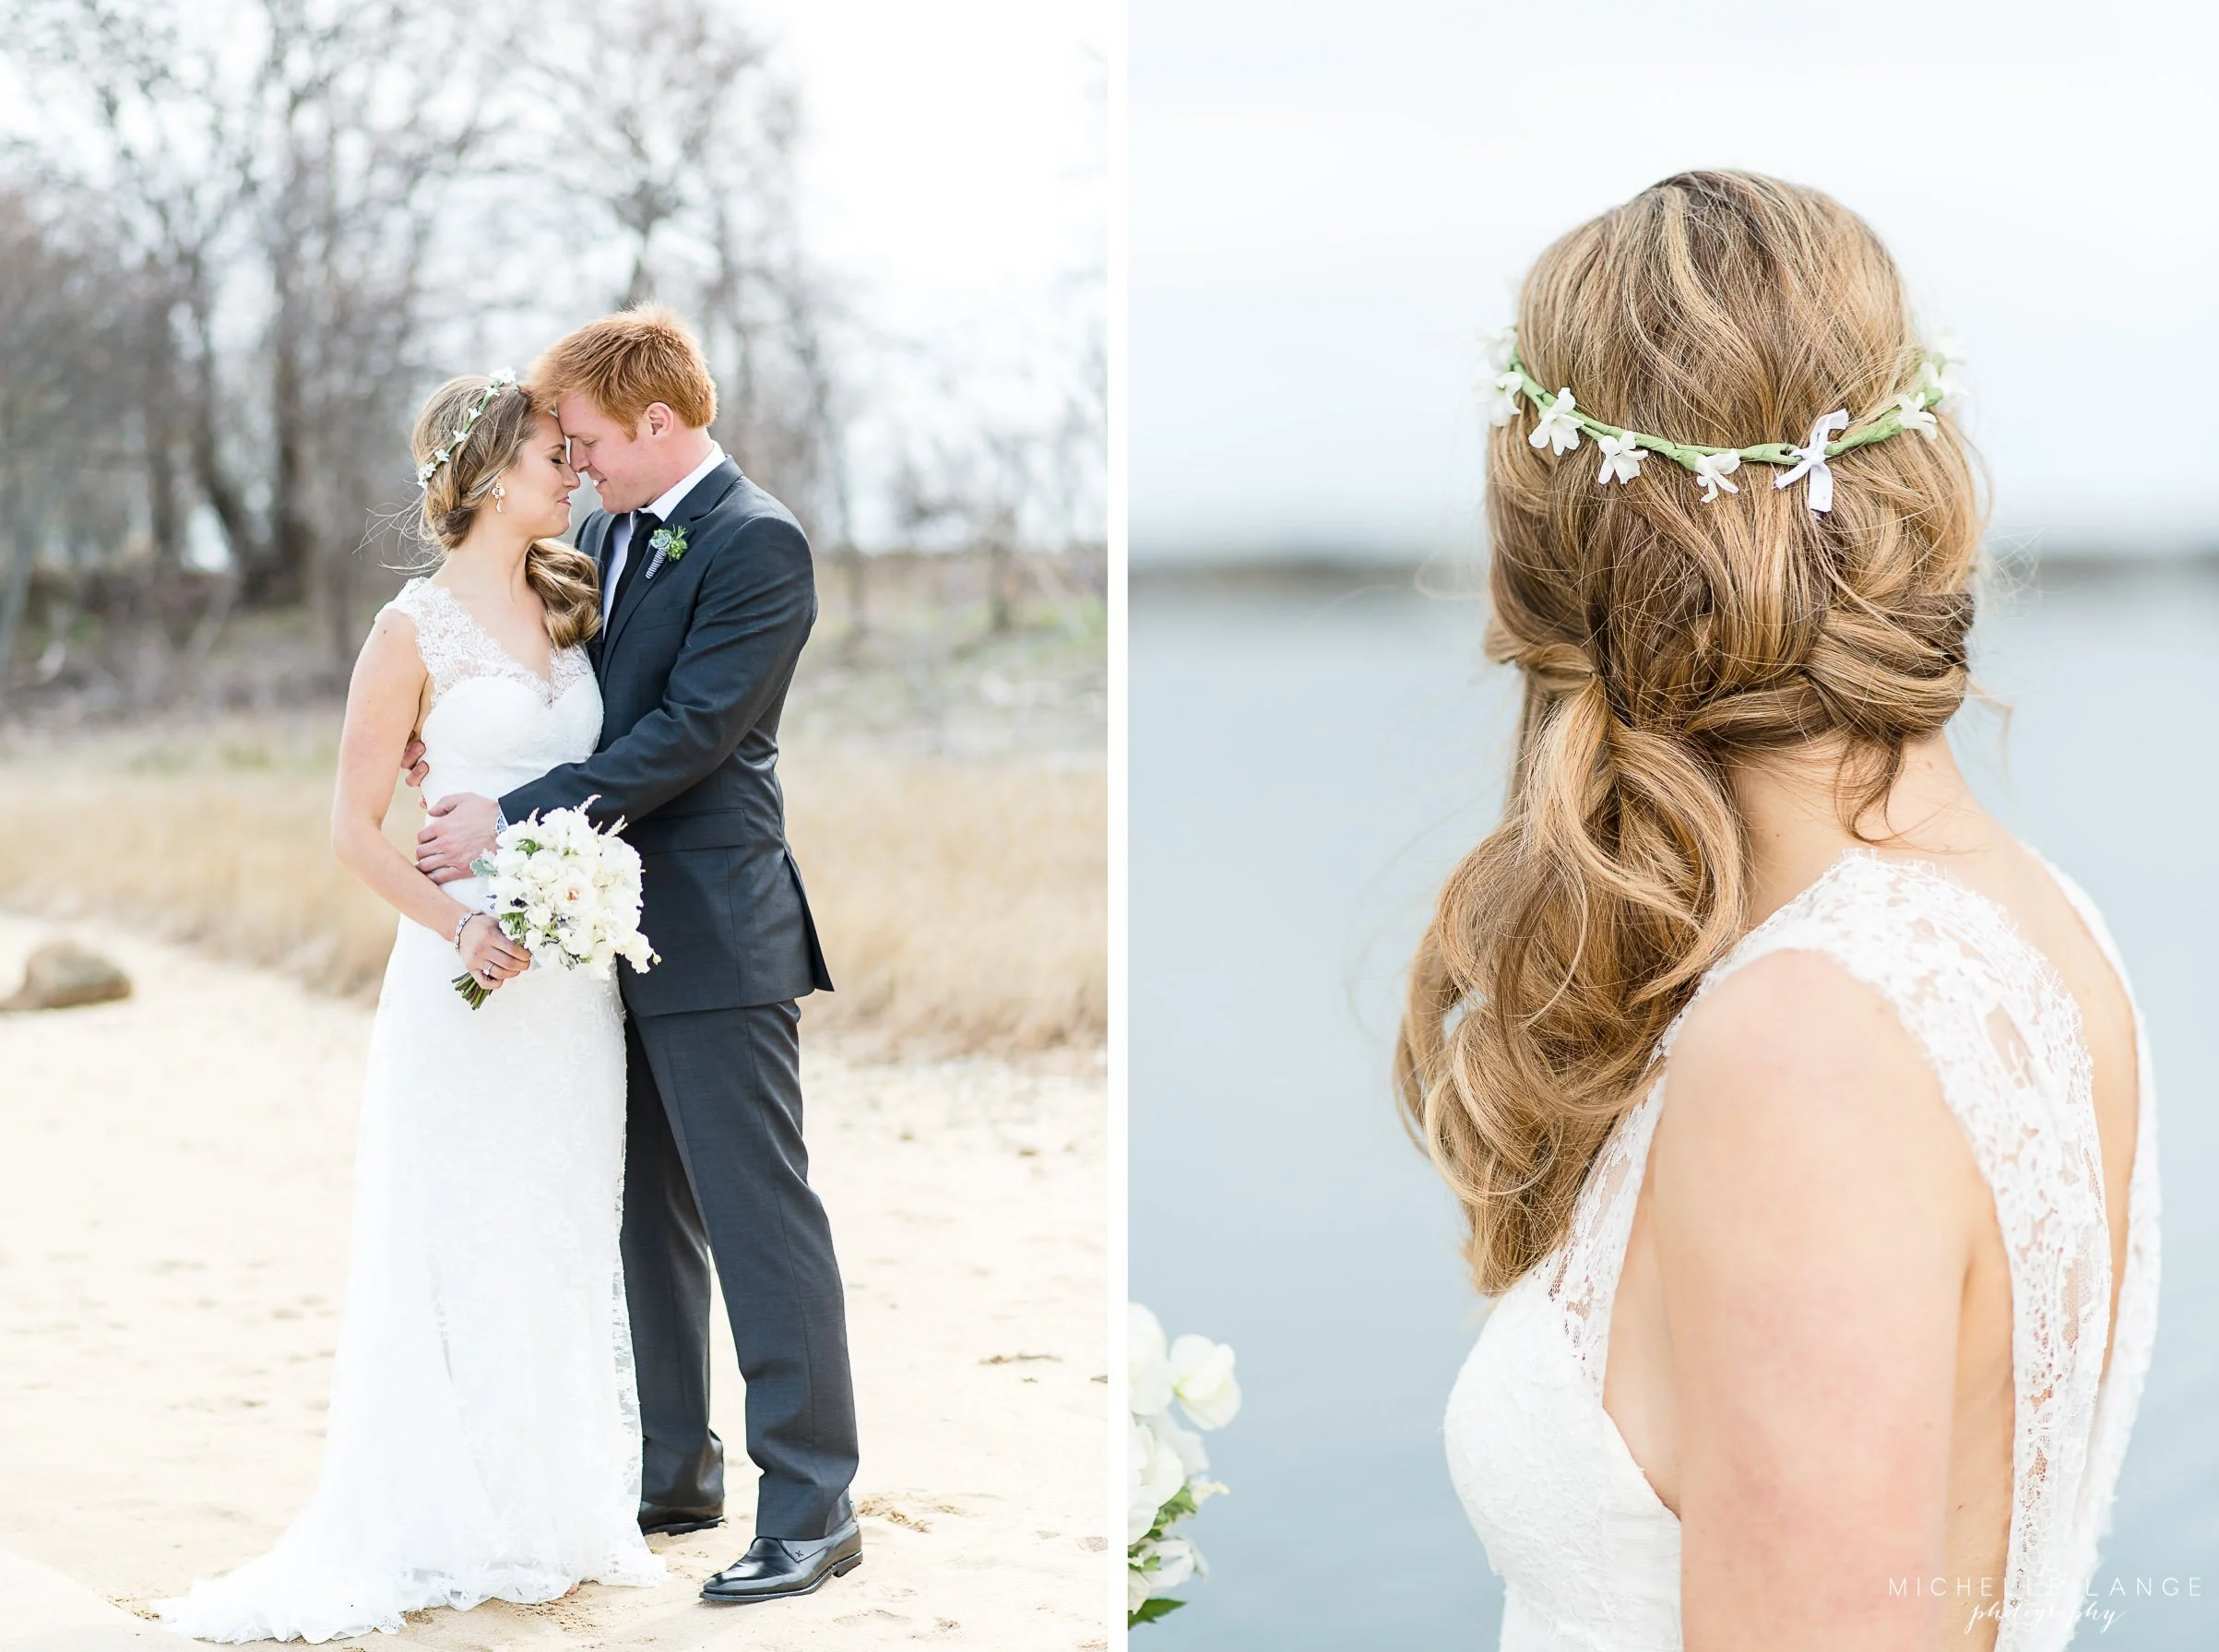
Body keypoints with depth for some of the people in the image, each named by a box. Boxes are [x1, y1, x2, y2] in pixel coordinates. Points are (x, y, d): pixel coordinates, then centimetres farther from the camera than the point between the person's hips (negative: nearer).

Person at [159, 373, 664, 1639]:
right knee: (462, 1245, -1)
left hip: (578, 967, 6)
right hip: (473, 969, -5)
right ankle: (451, 1527, 8)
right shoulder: (417, 631, -6)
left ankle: (562, 1510, 19)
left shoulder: (569, 607, 10)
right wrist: (462, 927, -19)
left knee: (569, 1240, 10)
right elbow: (358, 828, -6)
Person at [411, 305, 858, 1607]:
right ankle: (676, 1471, 28)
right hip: (618, 925, 9)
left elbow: (688, 733, -20)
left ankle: (813, 1508, 3)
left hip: (714, 936, -9)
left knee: (761, 1216, -4)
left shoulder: (758, 543, -13)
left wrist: (514, 819, -20)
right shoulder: (609, 532, 12)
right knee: (649, 1217, 16)